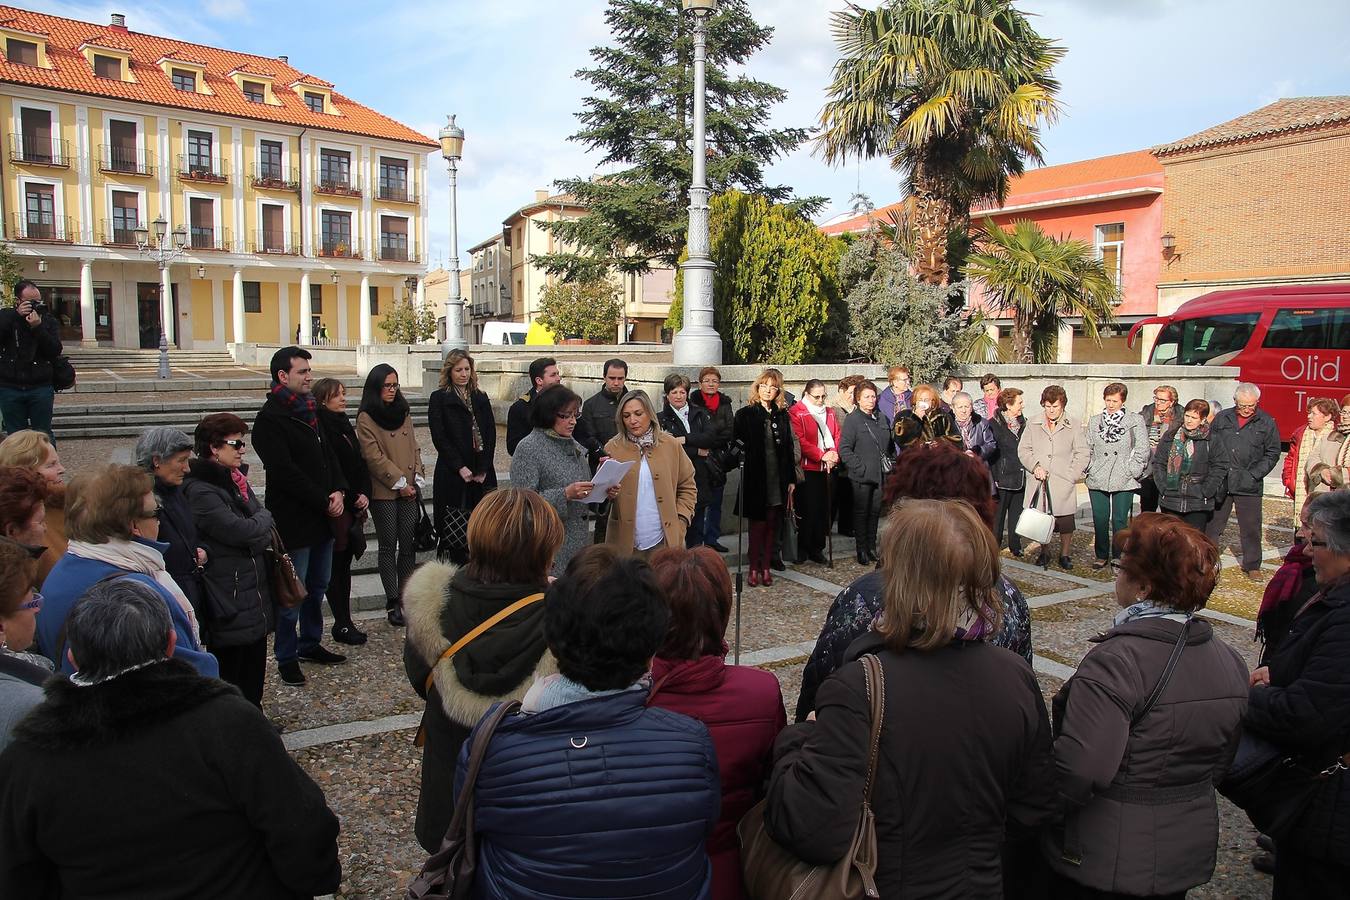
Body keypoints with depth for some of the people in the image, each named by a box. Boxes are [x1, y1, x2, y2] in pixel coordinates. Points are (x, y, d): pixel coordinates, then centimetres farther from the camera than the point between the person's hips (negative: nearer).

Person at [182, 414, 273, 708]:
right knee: (232, 675, 4)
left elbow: (264, 533, 12)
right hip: (229, 599, -8)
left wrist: (257, 534, -10)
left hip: (254, 592, 8)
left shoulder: (235, 479, 10)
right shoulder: (200, 490, -18)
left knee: (255, 665, 19)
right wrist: (264, 517, -5)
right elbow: (243, 531, -25)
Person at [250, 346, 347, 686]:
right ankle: (286, 656, 15)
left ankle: (310, 644, 32)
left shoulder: (310, 410, 13)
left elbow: (328, 454, 15)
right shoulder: (270, 418, -14)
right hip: (294, 520, -8)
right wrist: (324, 501, -16)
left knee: (318, 586, 18)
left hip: (323, 517, 8)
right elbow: (285, 472, -19)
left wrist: (339, 490, -1)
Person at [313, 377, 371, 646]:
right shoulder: (319, 428, -11)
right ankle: (342, 624, 5)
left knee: (345, 564, 11)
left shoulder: (345, 425, 15)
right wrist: (351, 498, -12)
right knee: (336, 566, -1)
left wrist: (365, 494, 2)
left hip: (354, 504, 8)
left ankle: (344, 621, 17)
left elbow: (360, 463, 16)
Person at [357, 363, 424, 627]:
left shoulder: (403, 412, 14)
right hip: (384, 492, -5)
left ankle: (407, 598, 12)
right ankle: (392, 602, 8)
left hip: (409, 489, 5)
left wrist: (418, 477, 2)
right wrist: (400, 481, -12)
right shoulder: (366, 418, -4)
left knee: (408, 545, 4)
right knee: (389, 546, 2)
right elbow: (374, 456, -10)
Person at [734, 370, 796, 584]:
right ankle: (754, 568, 10)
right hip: (755, 478, -3)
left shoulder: (782, 415, 11)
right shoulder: (745, 414, 0)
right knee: (757, 524, 1)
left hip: (778, 478, 3)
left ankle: (766, 567, 16)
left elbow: (788, 448, 10)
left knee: (772, 524, 7)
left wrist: (791, 478, 7)